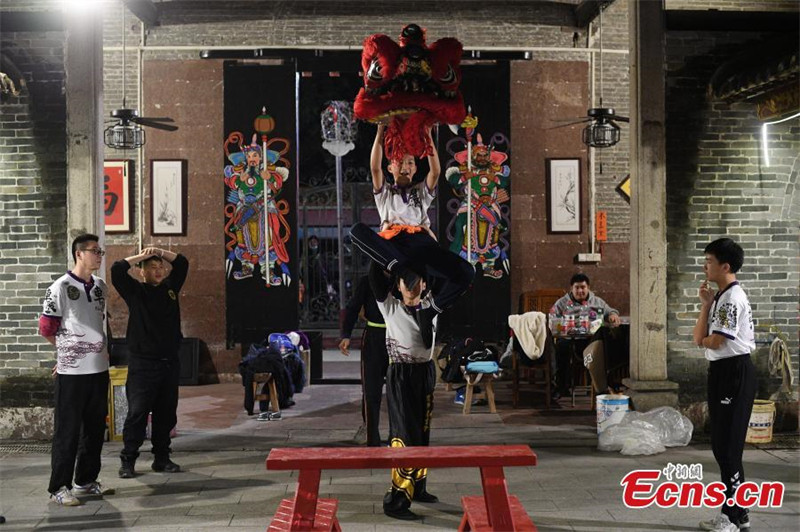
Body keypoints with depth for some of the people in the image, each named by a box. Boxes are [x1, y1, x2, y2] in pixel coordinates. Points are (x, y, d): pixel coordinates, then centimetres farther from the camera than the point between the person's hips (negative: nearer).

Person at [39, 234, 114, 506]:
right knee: (67, 430, 0)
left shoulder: (101, 287, 8)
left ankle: (86, 480, 26)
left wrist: (100, 348, 10)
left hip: (99, 368, 6)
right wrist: (70, 349, 8)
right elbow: (46, 329, -5)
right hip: (72, 371, -6)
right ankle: (59, 487, 10)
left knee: (95, 428, 13)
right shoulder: (60, 288, -11)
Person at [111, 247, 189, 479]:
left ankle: (162, 458, 19)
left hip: (170, 362, 5)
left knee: (166, 414, 9)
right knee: (137, 413, -4)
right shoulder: (135, 291, -1)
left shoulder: (170, 287, 12)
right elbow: (117, 270, -14)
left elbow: (182, 263, 18)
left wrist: (161, 252, 5)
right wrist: (141, 256, -5)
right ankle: (128, 461, 5)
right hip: (142, 364, -5)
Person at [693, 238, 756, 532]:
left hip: (734, 372, -10)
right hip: (721, 371, 10)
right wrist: (706, 304, 1)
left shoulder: (733, 298, -16)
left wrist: (702, 339, 3)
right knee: (722, 444, 14)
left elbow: (713, 341, -19)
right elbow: (700, 337, 8)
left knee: (728, 444, -4)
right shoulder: (720, 297, 14)